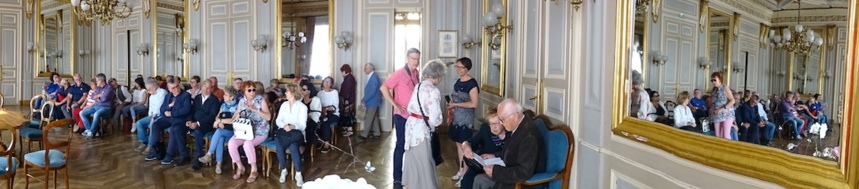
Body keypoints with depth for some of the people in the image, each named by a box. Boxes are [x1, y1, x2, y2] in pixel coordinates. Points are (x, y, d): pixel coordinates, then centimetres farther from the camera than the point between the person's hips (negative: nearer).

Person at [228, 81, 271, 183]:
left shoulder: (261, 100, -6)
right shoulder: (242, 101, 8)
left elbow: (268, 117, -14)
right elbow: (237, 114, 16)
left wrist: (255, 109, -24)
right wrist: (235, 118, -9)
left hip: (259, 131, -5)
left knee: (247, 144, -33)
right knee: (231, 143, -21)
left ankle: (254, 170, -13)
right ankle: (240, 167, 2)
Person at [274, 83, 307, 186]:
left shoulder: (302, 107, 1)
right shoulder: (284, 105, 15)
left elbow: (303, 125, -6)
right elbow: (278, 120, 7)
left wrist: (293, 126, -27)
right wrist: (284, 126, -16)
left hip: (296, 132, -3)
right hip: (283, 131, 3)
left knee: (293, 147, -35)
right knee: (279, 147, -30)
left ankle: (298, 174, -21)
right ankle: (283, 170, -8)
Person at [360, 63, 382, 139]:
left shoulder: (374, 77, -20)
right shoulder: (371, 76, 9)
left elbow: (373, 91, -25)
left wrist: (364, 100, -21)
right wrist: (364, 99, 9)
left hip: (373, 102, -9)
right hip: (373, 102, 9)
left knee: (368, 118, -3)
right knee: (374, 118, 15)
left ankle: (364, 134, 4)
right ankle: (377, 133, 22)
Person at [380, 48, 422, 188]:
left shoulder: (417, 74, 6)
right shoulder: (399, 73, -14)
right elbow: (383, 88, -20)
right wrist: (396, 105, -20)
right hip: (402, 116, -6)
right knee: (401, 146, 1)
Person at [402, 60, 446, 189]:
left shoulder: (418, 86, 6)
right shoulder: (433, 91, -18)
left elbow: (410, 108, 10)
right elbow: (435, 119, -21)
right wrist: (442, 119, 0)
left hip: (411, 125, 8)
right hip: (422, 129, -8)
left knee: (412, 158, 22)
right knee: (424, 161, 5)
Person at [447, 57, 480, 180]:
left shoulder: (472, 83, -14)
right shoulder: (458, 82, 10)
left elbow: (474, 103, -20)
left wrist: (455, 104, -18)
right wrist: (451, 106, 8)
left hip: (466, 118, -8)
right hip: (456, 117, 8)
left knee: (464, 145, -2)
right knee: (458, 143, 12)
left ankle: (466, 174, 7)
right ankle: (461, 171, 23)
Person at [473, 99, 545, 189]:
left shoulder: (529, 136, -28)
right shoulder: (517, 127, 0)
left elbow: (525, 172, -30)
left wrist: (496, 171, -26)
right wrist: (495, 156, 7)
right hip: (511, 175, 10)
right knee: (479, 180, 10)